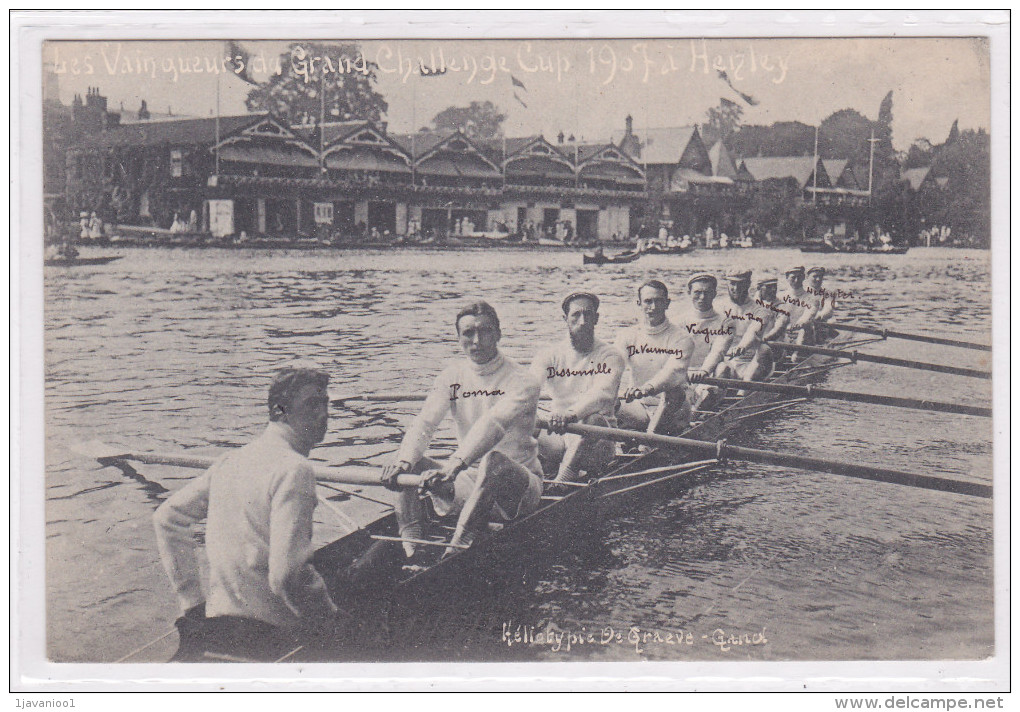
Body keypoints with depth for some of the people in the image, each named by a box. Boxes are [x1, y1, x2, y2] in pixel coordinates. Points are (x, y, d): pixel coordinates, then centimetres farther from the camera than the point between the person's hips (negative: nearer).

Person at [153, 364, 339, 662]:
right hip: (267, 635, -8)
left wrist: (193, 602, 17)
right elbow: (287, 574, -24)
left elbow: (167, 517, 16)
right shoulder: (294, 469, -16)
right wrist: (331, 617, -8)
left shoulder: (230, 461, 10)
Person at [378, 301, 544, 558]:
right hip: (469, 480, 5)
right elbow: (423, 424, -10)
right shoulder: (452, 376, 4)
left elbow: (493, 425, -31)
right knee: (407, 466, -12)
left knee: (495, 461, -38)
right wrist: (404, 461, -31)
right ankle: (411, 552, -21)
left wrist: (456, 464, -47)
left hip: (518, 484, -5)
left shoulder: (522, 382, -12)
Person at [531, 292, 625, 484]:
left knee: (594, 420, -36)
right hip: (558, 435, 2)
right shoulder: (549, 355, 8)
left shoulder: (610, 356, -1)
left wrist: (571, 414, -44)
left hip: (598, 441, -2)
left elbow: (603, 395, -22)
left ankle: (562, 481, -35)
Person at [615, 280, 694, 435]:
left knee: (674, 391, -36)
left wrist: (646, 388, -47)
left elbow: (675, 371, -25)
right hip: (638, 405, 3)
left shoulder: (681, 338, -4)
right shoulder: (628, 336, 7)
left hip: (671, 409, -3)